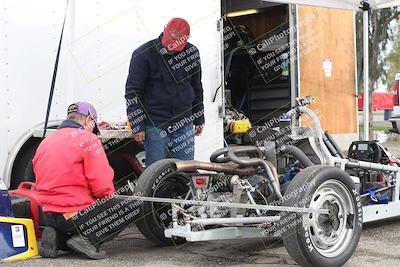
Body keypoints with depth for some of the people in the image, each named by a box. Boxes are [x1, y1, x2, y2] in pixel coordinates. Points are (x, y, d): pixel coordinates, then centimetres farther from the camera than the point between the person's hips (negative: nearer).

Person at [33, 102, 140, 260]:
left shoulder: (45, 142, 13)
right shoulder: (87, 138, -9)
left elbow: (41, 184, 18)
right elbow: (103, 185, -17)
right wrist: (109, 199, 5)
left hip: (49, 216, 8)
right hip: (77, 215, -8)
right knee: (131, 206, -1)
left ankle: (56, 238, 6)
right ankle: (88, 239, -12)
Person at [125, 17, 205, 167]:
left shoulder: (191, 52, 4)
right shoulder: (143, 55, -9)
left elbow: (196, 87, 16)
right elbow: (132, 93, -8)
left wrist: (199, 120, 18)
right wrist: (137, 126, -11)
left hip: (184, 125, 4)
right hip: (155, 126, -4)